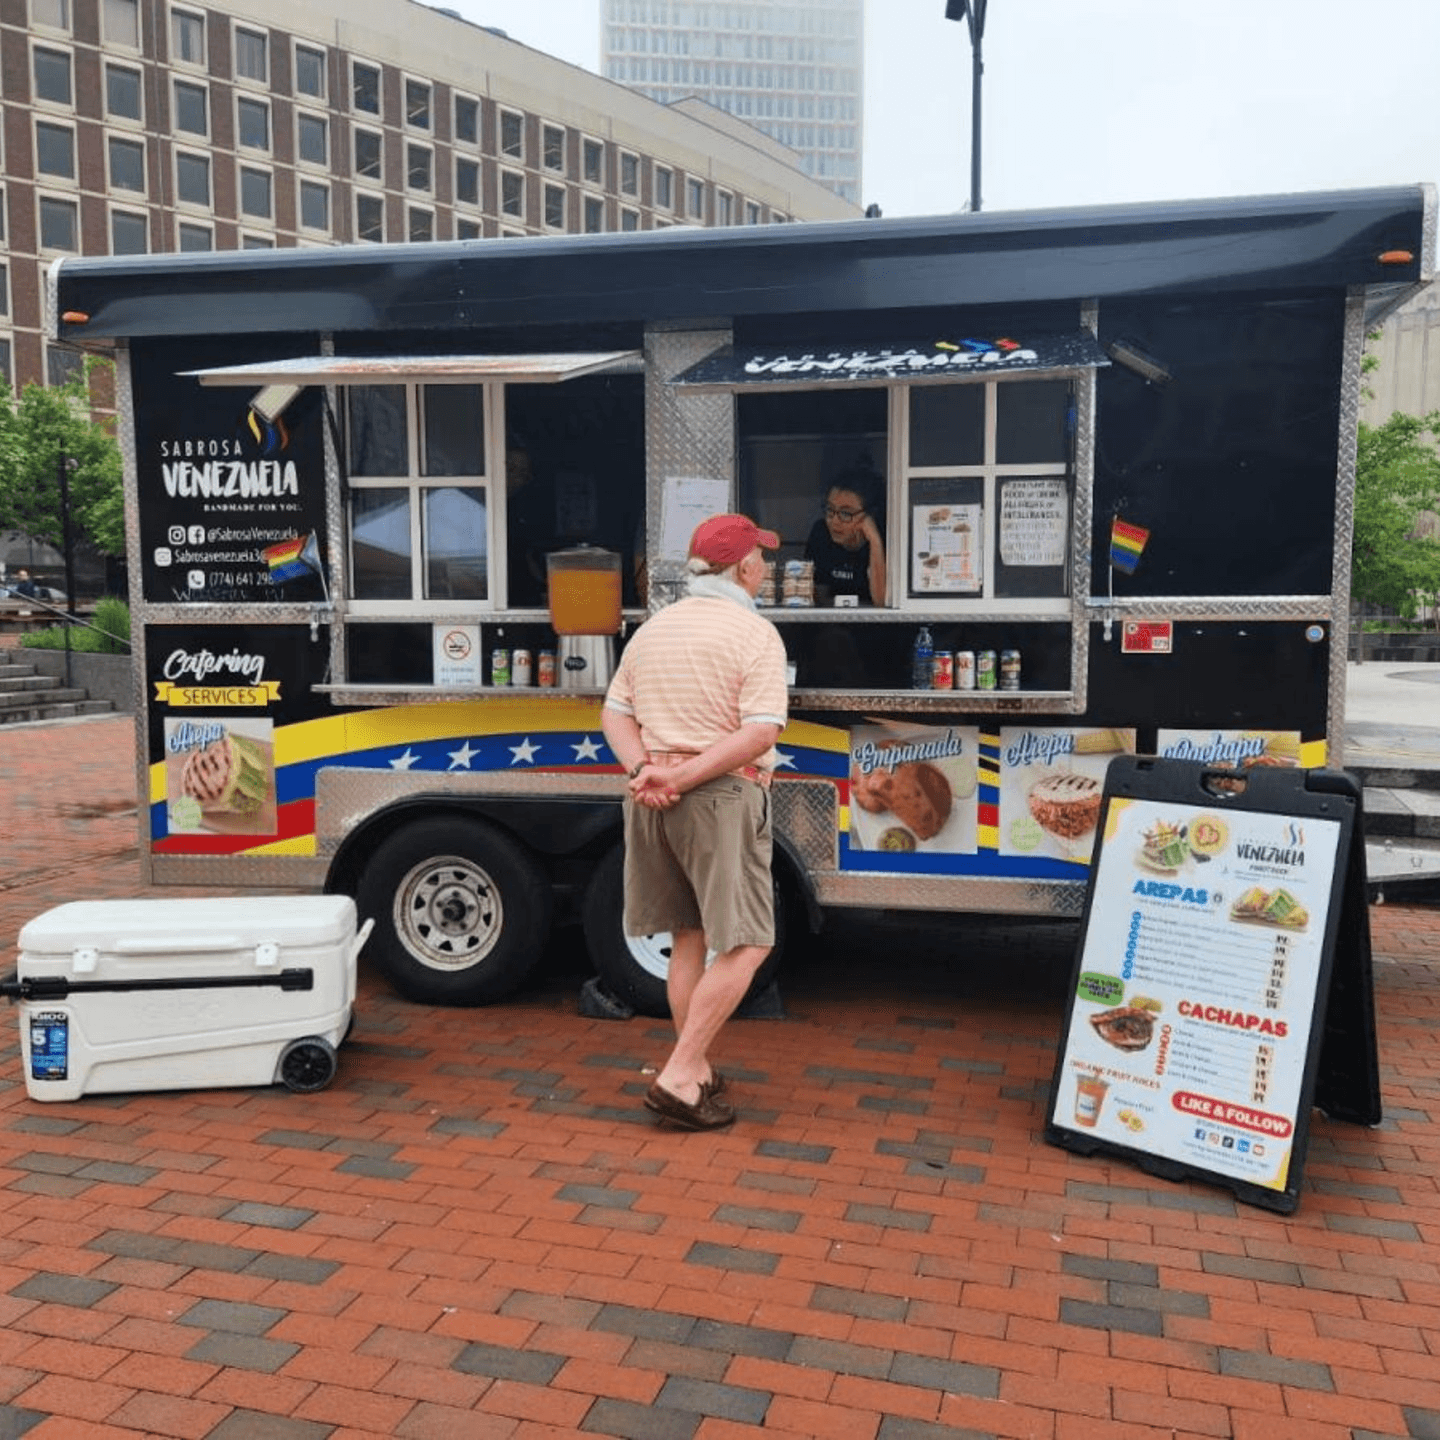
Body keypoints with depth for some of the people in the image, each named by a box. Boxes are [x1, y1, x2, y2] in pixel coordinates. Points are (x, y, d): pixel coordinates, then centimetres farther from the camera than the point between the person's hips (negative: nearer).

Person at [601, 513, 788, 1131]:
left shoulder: (652, 628, 12)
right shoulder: (755, 634, -8)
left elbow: (615, 714, 8)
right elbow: (759, 733, -19)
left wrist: (644, 770, -6)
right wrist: (680, 778, -18)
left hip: (652, 799, 8)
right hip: (721, 798, -7)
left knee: (689, 938, 18)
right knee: (744, 945, 0)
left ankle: (697, 1069, 27)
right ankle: (678, 1077, -4)